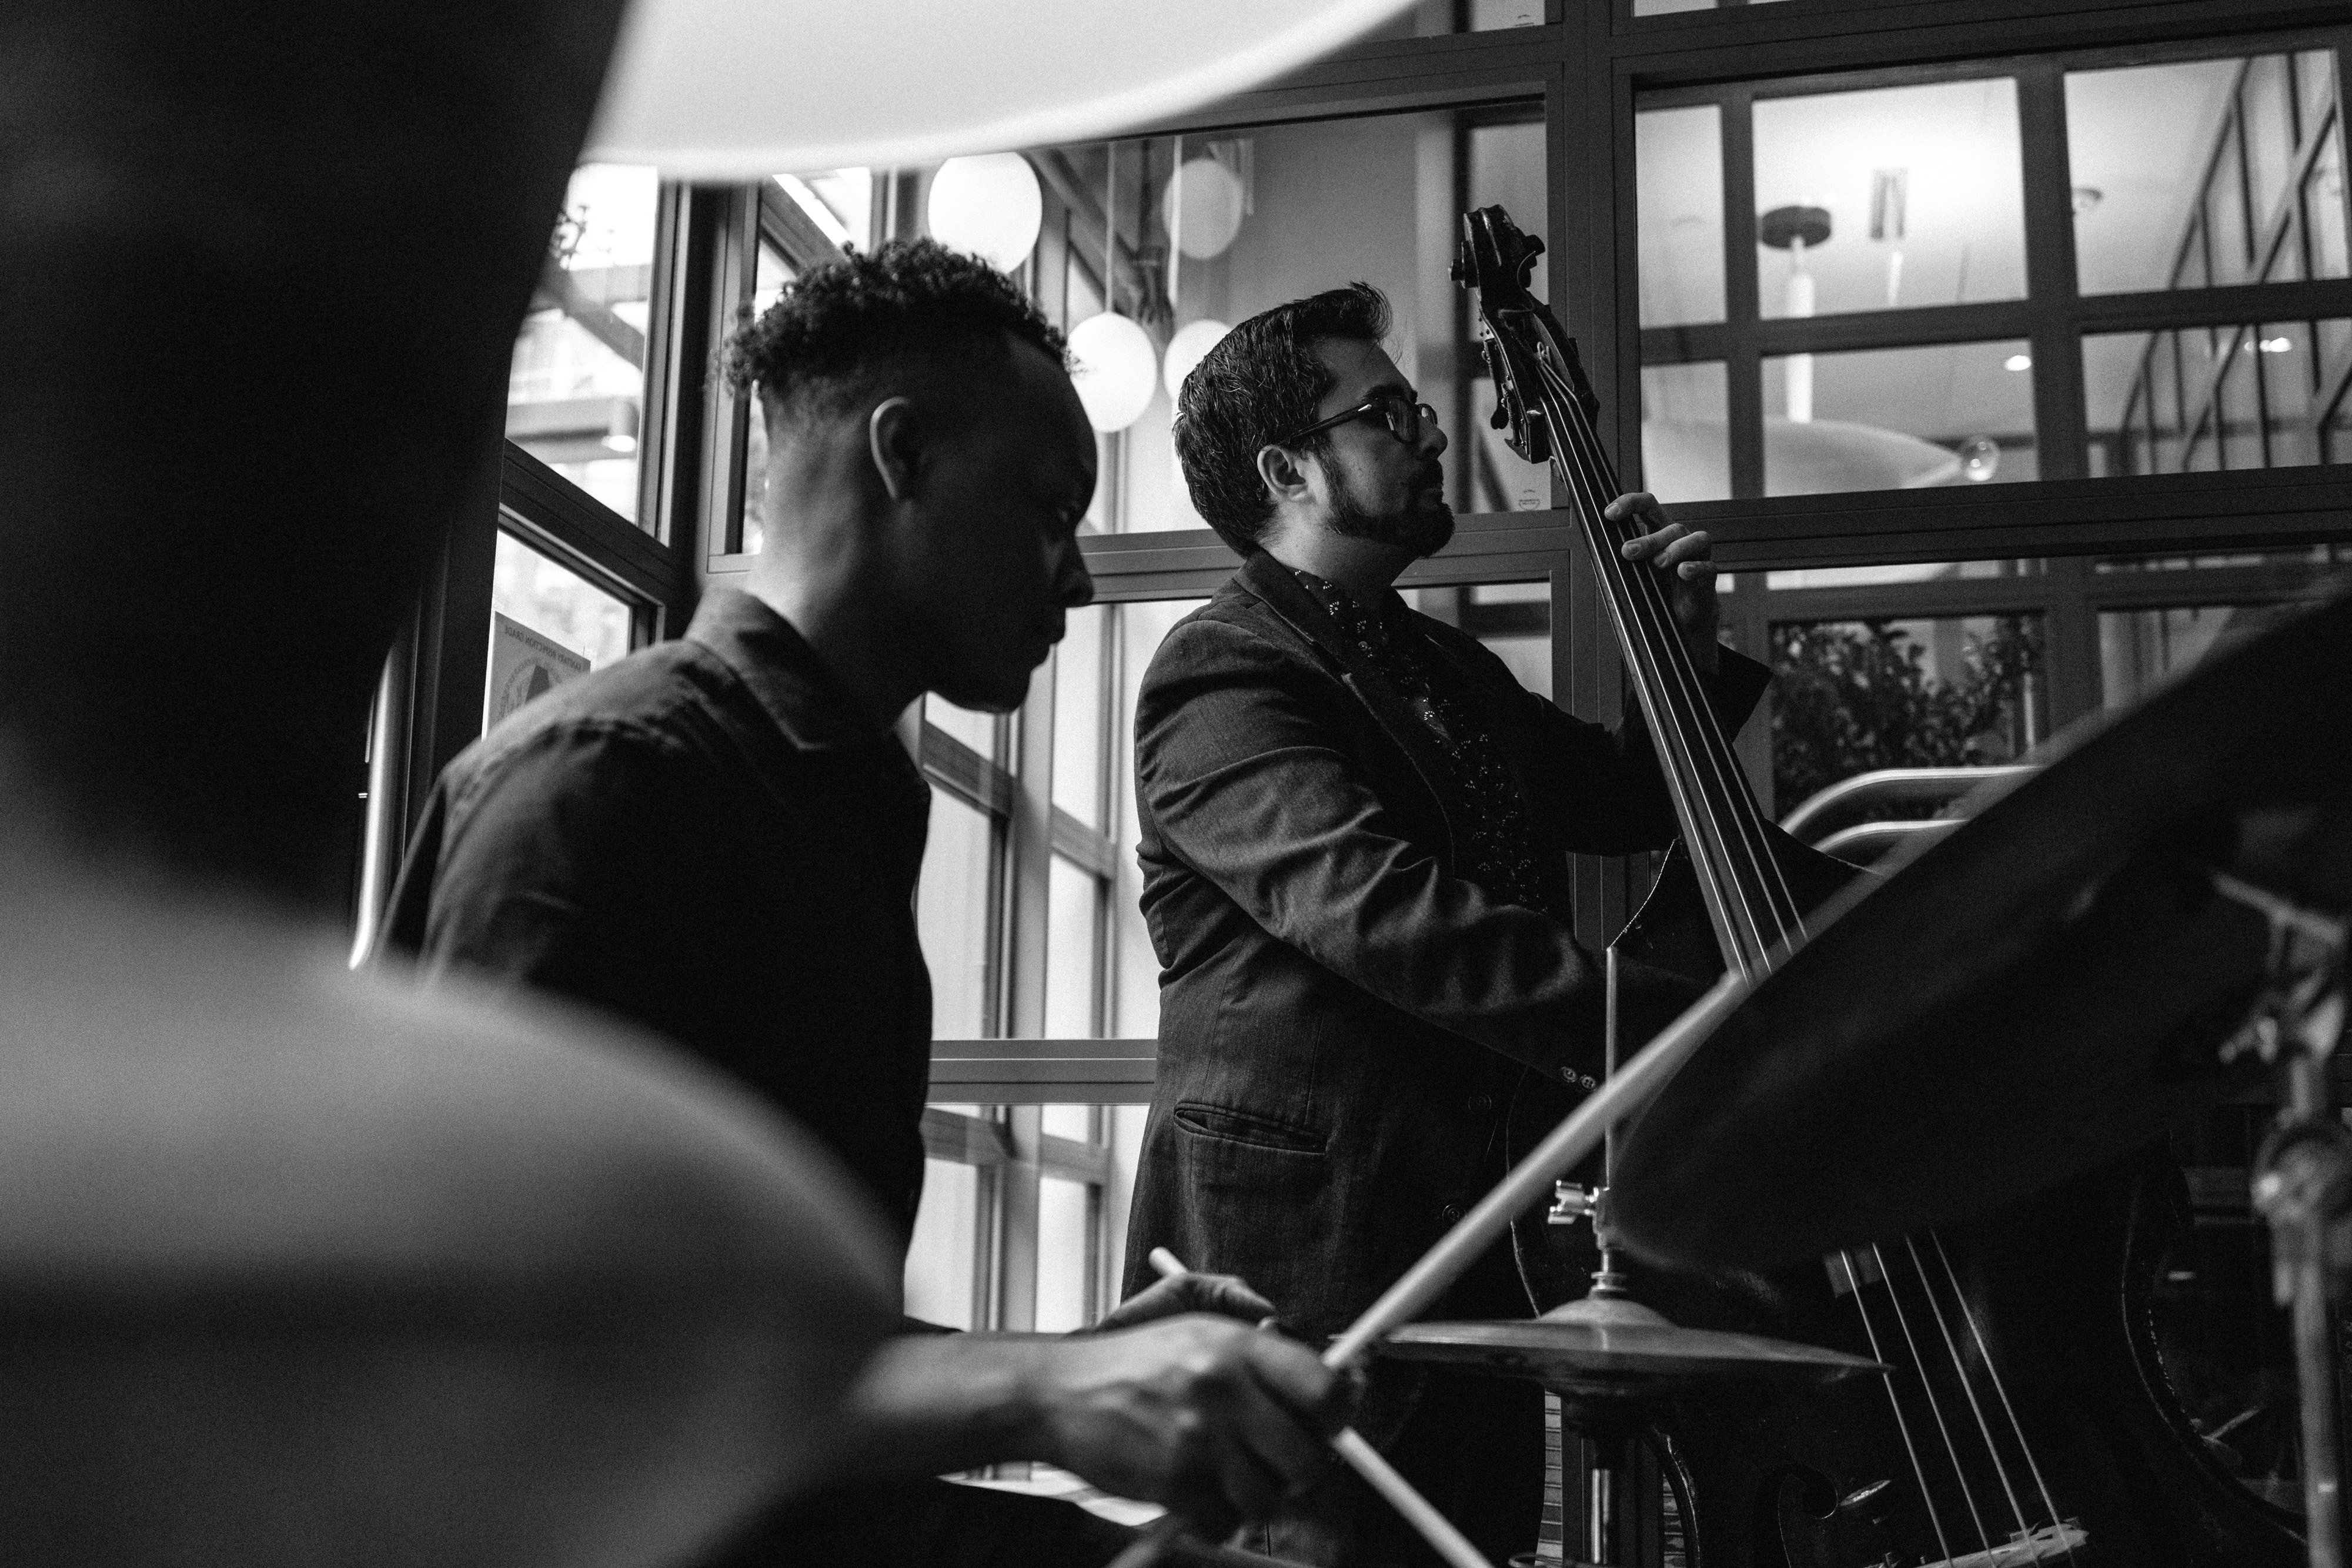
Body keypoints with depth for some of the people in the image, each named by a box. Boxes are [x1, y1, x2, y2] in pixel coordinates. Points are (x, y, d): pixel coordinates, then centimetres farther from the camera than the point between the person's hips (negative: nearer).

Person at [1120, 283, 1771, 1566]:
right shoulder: (1222, 676, -11)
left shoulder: (1447, 670, 18)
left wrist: (1688, 652, 11)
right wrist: (1677, 1027, -33)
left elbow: (1621, 801, 29)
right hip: (1312, 1256, -8)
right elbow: (1378, 907, -26)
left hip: (1483, 1248, 8)